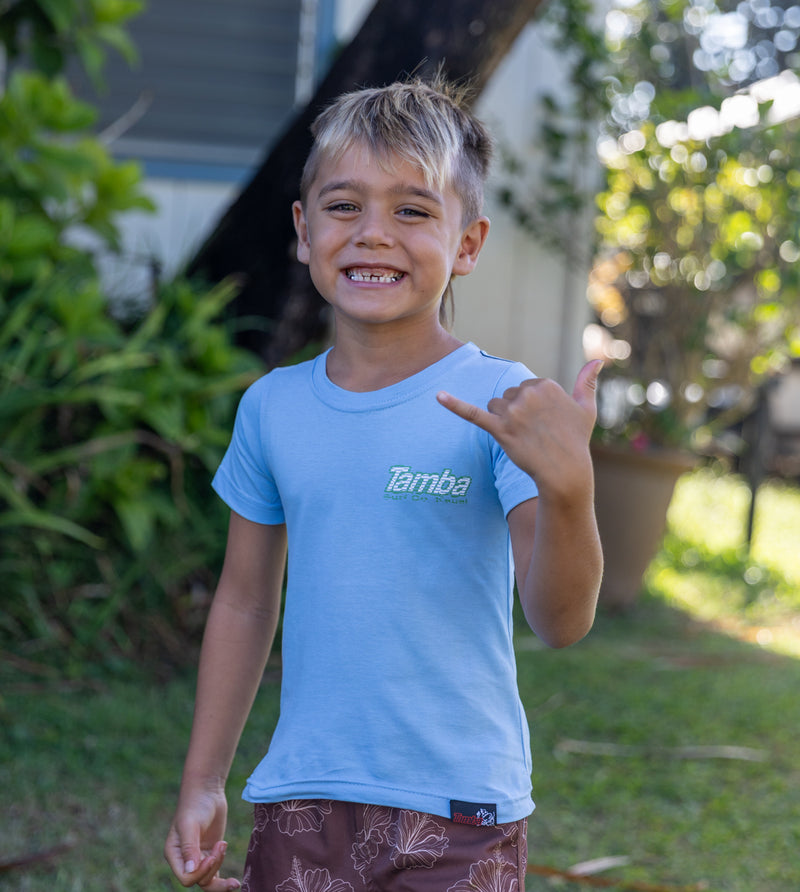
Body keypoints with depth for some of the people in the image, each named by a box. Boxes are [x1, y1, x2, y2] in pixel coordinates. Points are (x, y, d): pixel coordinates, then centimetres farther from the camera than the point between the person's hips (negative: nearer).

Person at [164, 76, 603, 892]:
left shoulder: (500, 406, -11)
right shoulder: (272, 406, 2)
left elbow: (559, 622, -17)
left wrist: (567, 484, -36)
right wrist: (202, 781, 14)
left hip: (458, 808, -3)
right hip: (301, 799, 4)